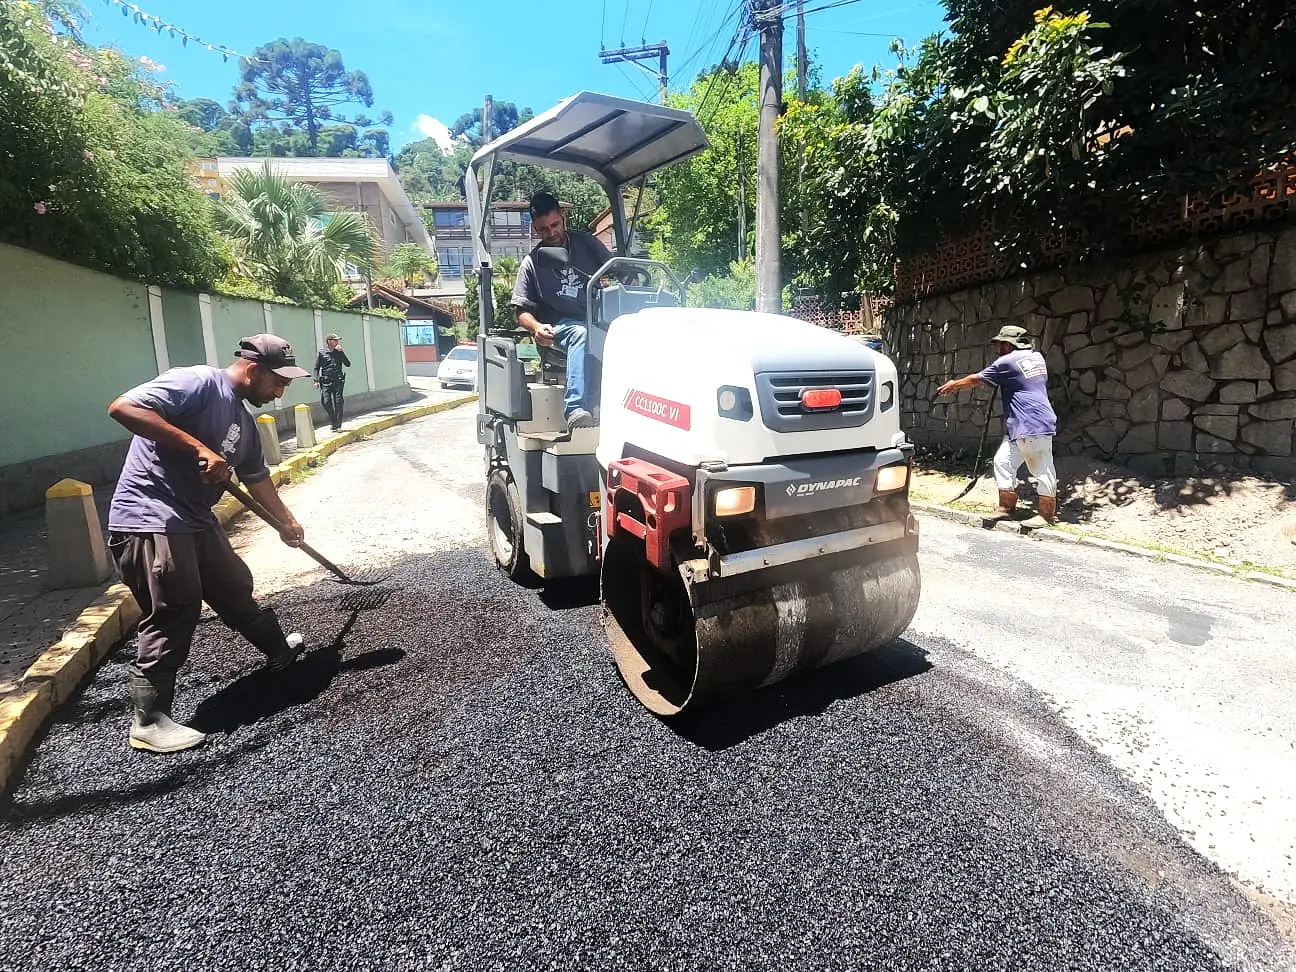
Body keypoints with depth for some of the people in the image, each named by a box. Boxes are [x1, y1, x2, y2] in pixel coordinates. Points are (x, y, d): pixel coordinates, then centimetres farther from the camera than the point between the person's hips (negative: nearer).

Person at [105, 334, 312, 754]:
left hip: (196, 522, 10)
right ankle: (148, 720, 7)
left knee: (236, 589, 22)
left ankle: (278, 650, 43)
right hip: (149, 521, -9)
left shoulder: (244, 421, 14)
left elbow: (257, 477, 26)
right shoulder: (197, 382, -13)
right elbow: (123, 406, -25)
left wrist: (286, 520, 34)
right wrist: (198, 448, -29)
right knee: (173, 617, -7)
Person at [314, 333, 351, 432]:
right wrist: (316, 380, -3)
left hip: (338, 381, 1)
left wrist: (341, 352, -7)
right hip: (326, 382, -1)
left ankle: (338, 425, 2)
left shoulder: (339, 353, 10)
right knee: (326, 402, -7)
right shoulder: (321, 353, 6)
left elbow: (348, 364, -1)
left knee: (338, 403, -4)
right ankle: (332, 422, 14)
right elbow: (316, 368, 7)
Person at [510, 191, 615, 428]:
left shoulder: (586, 242, 14)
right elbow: (521, 309, 8)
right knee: (582, 335, -40)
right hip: (561, 326, -2)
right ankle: (576, 409, -50)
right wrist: (537, 327, -15)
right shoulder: (532, 263, 9)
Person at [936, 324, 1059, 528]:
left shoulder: (1007, 362, -9)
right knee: (1003, 461, 10)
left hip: (1034, 426, -10)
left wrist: (952, 385, 13)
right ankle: (1006, 506, 17)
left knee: (1042, 469, -3)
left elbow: (976, 380, -1)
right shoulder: (1037, 356, 15)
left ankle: (1047, 514, 3)